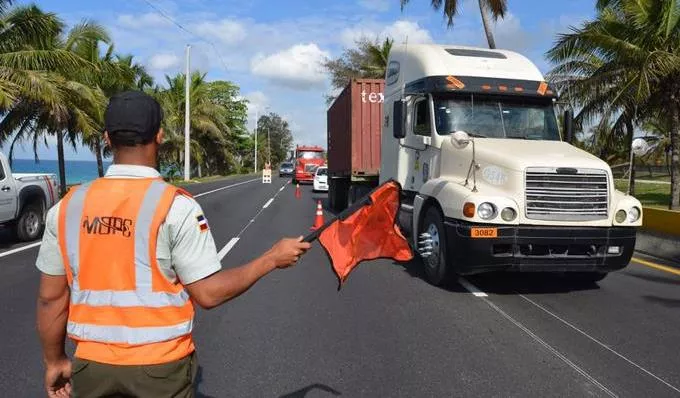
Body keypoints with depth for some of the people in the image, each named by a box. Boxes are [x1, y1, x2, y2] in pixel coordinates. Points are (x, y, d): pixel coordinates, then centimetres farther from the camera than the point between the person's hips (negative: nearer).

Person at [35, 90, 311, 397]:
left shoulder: (67, 206, -4)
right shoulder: (176, 206, -16)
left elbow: (51, 297, 2)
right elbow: (208, 293, -15)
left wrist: (54, 360, 16)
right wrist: (272, 259, -5)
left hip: (91, 365, 3)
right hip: (160, 366, -3)